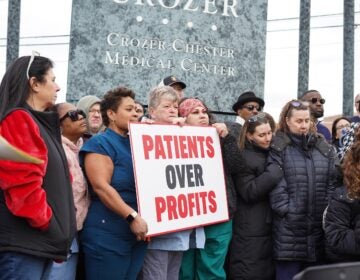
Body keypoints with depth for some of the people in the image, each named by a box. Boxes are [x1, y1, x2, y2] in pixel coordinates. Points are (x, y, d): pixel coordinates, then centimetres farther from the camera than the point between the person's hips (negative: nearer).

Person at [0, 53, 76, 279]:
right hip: (23, 242, -9)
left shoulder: (40, 123, 18)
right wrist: (48, 224, -14)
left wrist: (56, 229, 13)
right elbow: (23, 182, -21)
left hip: (42, 241, 9)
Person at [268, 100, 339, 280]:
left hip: (319, 225, 5)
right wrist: (286, 211, -14)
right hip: (289, 227, -4)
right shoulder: (278, 148, -2)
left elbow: (333, 182, 10)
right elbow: (275, 185, -9)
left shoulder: (324, 148, 13)